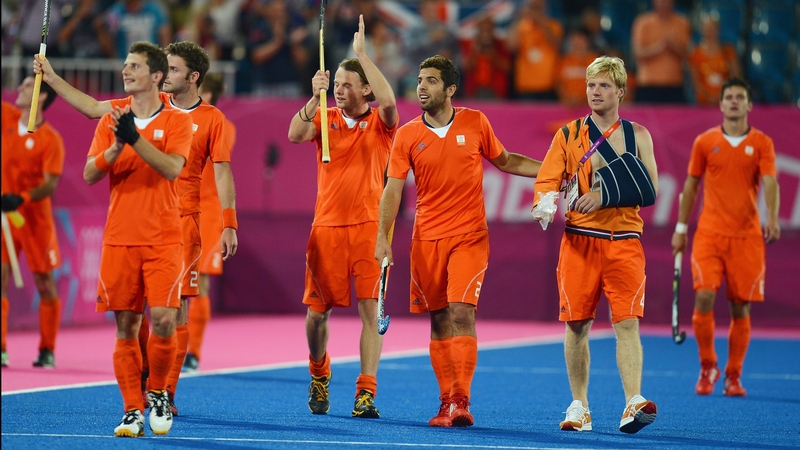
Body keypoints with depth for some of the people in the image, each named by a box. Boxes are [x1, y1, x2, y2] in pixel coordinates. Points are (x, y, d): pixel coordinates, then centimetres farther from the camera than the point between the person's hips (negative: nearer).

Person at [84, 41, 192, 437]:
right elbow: (89, 174, 3)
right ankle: (133, 411, 5)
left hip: (163, 238, -3)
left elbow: (172, 167, -15)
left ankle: (158, 392, 11)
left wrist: (135, 137, -22)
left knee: (163, 319, -13)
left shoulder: (177, 121, 0)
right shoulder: (112, 120, 10)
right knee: (125, 326, 0)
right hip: (119, 238, 3)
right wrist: (116, 147, -15)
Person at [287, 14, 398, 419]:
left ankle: (366, 392, -9)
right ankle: (319, 375, 31)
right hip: (327, 227, 2)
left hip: (368, 226, -2)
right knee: (317, 309, 5)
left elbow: (388, 101, -19)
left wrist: (362, 54, -17)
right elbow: (295, 135, -9)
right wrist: (315, 98, -21)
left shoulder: (380, 123, 2)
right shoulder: (326, 118, 8)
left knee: (370, 308, -9)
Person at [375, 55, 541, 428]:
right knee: (439, 323, 4)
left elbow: (505, 161, 17)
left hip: (469, 236, -1)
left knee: (461, 313, -15)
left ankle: (461, 402, -18)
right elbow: (393, 189, -1)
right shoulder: (407, 136, 1)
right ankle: (446, 403, 10)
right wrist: (383, 236, -12)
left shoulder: (476, 123, 2)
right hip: (427, 240, 2)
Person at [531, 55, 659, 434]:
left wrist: (605, 195, -13)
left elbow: (649, 189, 0)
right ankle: (579, 406, 14)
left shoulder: (637, 136, 8)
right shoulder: (568, 135, 9)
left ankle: (633, 403, -20)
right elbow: (546, 179, 3)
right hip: (579, 240, 1)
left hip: (624, 242, -1)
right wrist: (544, 204, -20)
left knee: (627, 322, -12)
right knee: (577, 324, 3)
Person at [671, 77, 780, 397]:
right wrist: (681, 228, 11)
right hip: (709, 234, 0)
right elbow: (691, 185, 13)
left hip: (746, 236, 0)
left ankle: (734, 376, 13)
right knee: (704, 297, -14)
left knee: (740, 307, 1)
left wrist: (772, 218, -28)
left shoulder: (761, 143, 2)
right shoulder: (705, 142, 6)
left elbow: (769, 182, -11)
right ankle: (707, 368, 5)